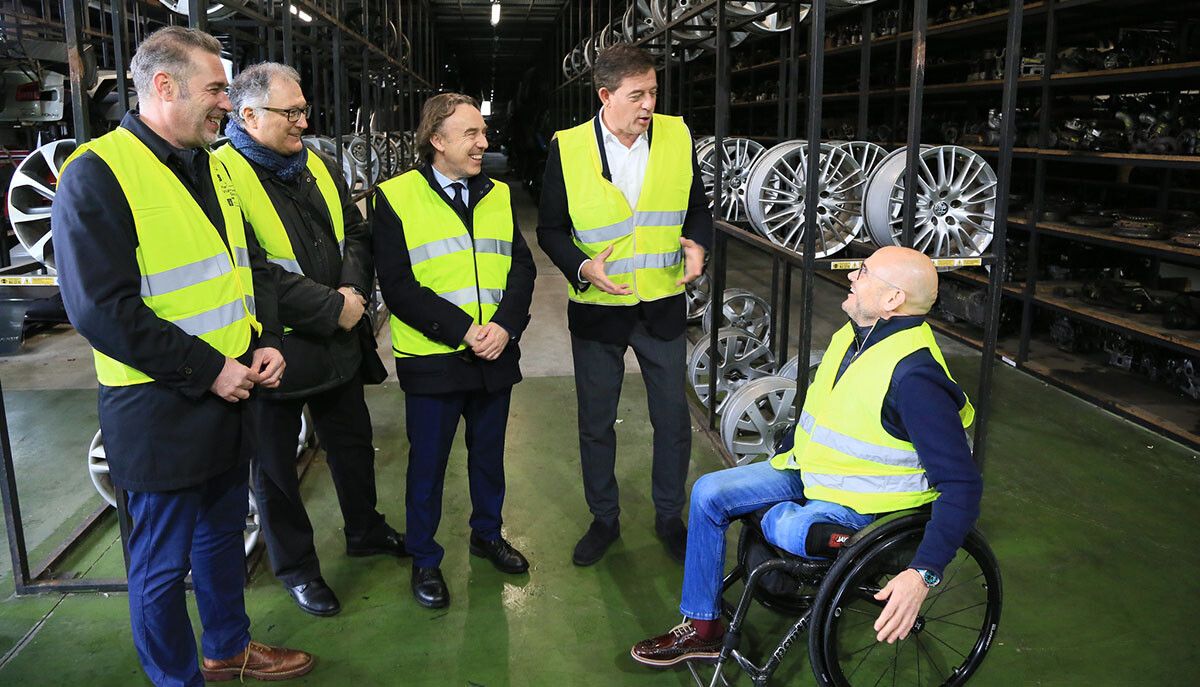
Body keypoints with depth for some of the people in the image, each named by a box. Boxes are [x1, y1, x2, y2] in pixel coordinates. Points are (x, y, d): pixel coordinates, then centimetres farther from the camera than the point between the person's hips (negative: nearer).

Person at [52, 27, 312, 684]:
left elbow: (251, 264, 17)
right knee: (163, 563, 8)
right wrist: (207, 371, -20)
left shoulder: (211, 168, 9)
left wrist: (265, 341, 1)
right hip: (161, 413, -8)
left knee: (223, 533, 23)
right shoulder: (97, 174, -16)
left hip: (230, 396, 8)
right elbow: (102, 308, -22)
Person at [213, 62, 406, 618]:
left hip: (339, 343, 7)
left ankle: (365, 530, 43)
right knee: (274, 463, 10)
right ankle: (295, 566, 29)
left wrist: (354, 289, -11)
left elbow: (355, 234, 9)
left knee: (353, 441, 22)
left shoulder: (321, 168, 8)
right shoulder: (222, 176, -18)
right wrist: (332, 307, -22)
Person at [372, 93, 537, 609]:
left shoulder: (498, 195, 8)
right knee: (428, 463, 8)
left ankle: (487, 533, 40)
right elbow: (398, 287, -12)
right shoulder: (396, 198, -7)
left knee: (489, 452, 19)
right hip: (432, 359, -4)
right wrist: (463, 330, -19)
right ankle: (424, 559, 27)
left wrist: (506, 325, -13)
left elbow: (521, 266, 4)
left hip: (495, 354, 4)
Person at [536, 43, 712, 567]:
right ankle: (603, 519, 33)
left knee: (673, 421, 11)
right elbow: (550, 229, -3)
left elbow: (697, 206, 9)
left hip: (663, 306, 1)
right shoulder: (568, 149, -8)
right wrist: (582, 267, -20)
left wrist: (698, 244, -12)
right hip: (597, 309, -1)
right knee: (596, 424, 12)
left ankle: (670, 518, 33)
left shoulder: (677, 137, -3)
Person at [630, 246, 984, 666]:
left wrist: (923, 573, -37)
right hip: (809, 470, 8)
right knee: (709, 494, -1)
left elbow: (963, 484, -30)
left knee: (783, 529, -33)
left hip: (861, 505, -8)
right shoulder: (855, 333, -1)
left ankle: (782, 517, 7)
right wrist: (790, 455, 25)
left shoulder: (914, 375, -30)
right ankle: (701, 628, 10)